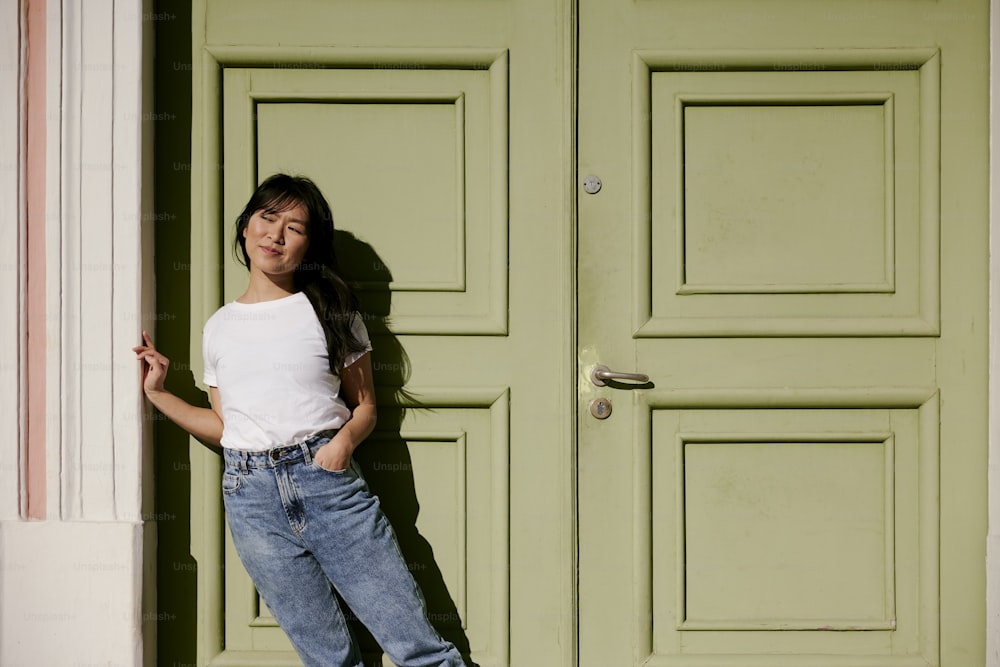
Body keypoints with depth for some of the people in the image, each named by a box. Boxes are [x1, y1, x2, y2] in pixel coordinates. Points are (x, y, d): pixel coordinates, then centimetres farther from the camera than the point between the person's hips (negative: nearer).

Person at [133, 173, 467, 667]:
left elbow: (364, 405, 9)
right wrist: (158, 394, 11)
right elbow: (223, 427, 18)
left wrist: (345, 439, -11)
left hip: (327, 481, -2)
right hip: (251, 496, 2)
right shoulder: (219, 328, 15)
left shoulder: (331, 311, 8)